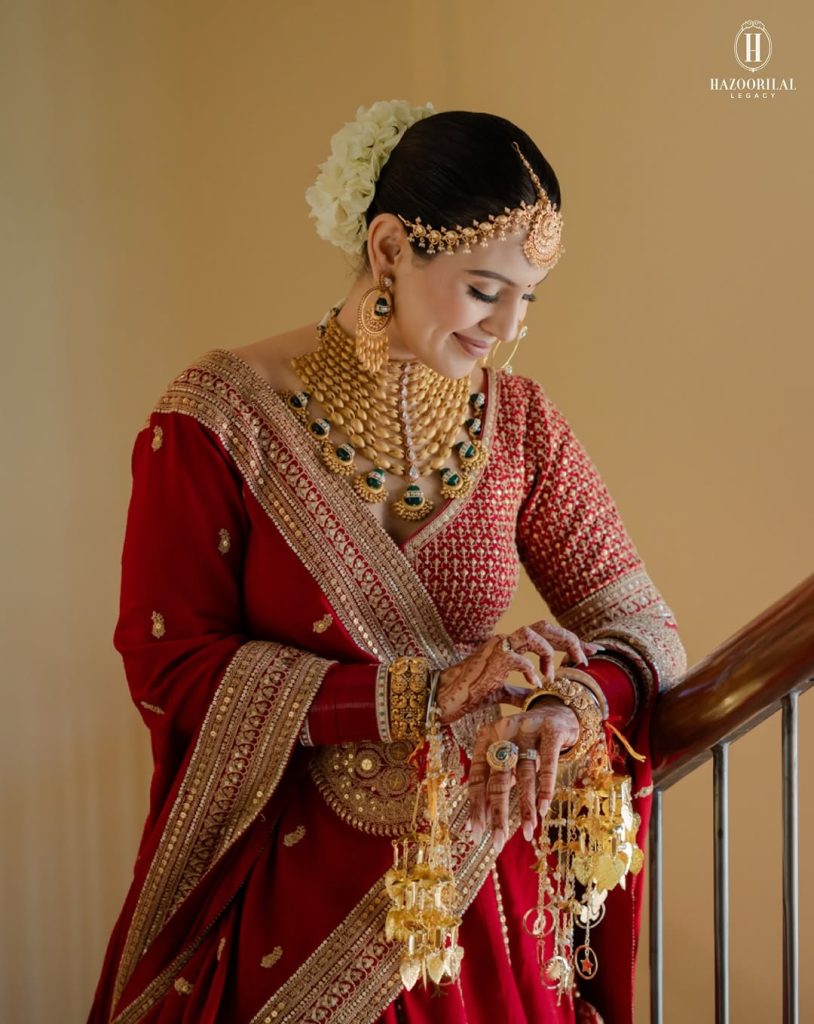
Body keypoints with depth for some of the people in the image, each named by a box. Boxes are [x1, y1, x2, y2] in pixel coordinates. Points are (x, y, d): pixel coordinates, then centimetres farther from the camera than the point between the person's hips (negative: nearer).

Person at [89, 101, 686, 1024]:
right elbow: (169, 667, -15)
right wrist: (426, 695, -22)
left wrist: (565, 704, -25)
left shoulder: (518, 423, -1)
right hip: (277, 901, -3)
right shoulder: (220, 419, -13)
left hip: (472, 879, 4)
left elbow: (644, 629, -1)